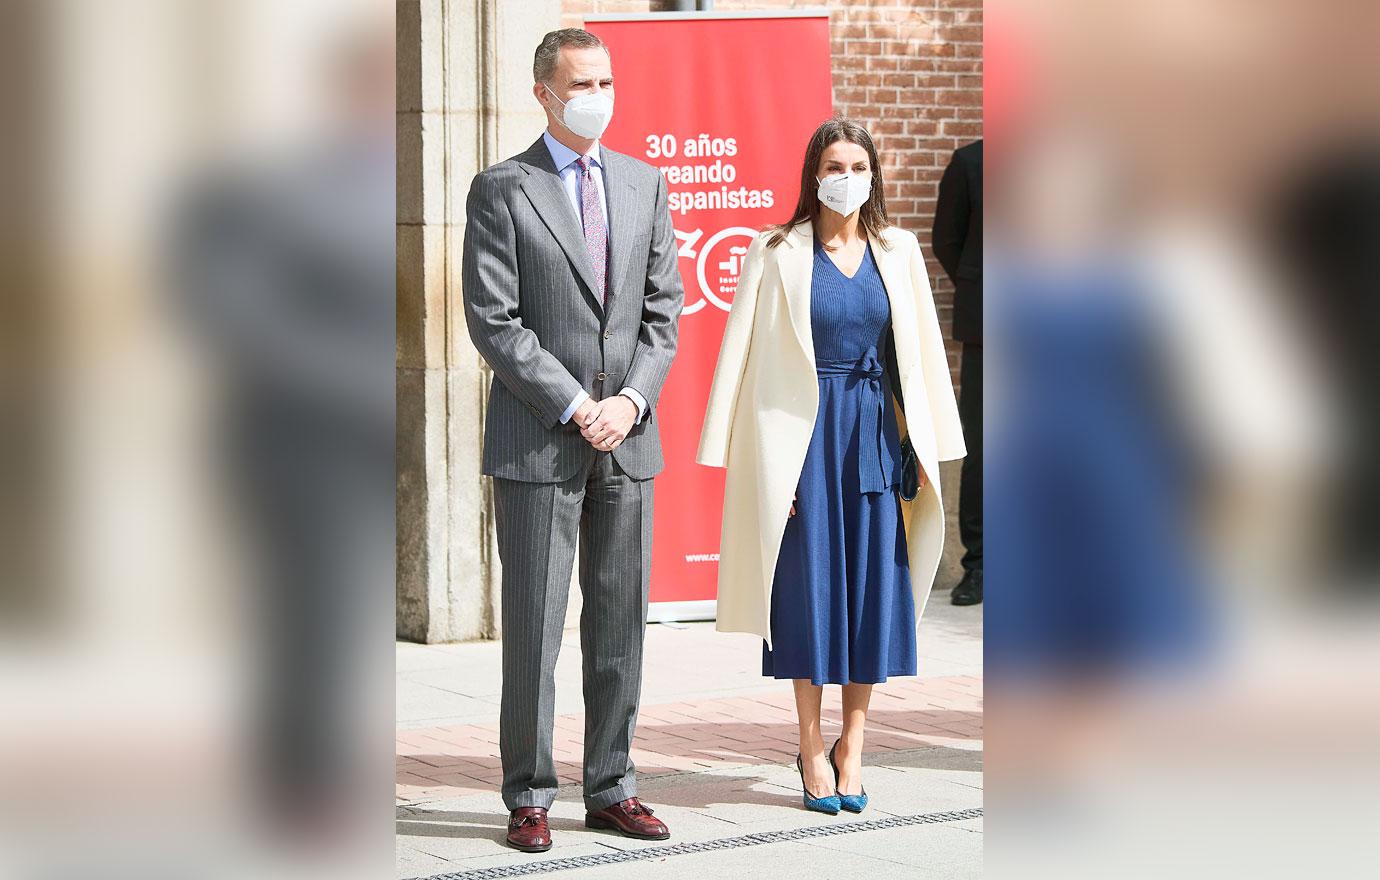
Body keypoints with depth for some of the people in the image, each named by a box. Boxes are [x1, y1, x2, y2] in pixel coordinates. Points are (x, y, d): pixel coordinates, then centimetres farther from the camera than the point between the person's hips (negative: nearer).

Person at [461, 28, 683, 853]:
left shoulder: (645, 183, 11)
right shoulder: (501, 189, -3)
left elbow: (665, 308, 9)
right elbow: (493, 321, -9)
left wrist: (631, 400, -6)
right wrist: (574, 407, -14)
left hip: (629, 438, 5)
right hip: (537, 442, -4)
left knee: (621, 620, 8)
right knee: (534, 625, -1)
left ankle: (611, 787, 16)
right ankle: (530, 797, 7)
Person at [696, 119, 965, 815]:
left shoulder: (897, 252, 8)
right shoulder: (777, 254, -2)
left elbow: (920, 352, 10)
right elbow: (749, 356, -4)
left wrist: (925, 449, 4)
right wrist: (762, 462, -10)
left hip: (876, 433, 3)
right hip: (803, 435, -3)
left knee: (872, 583, 3)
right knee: (810, 582, 0)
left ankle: (852, 744, 13)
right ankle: (811, 747, 10)